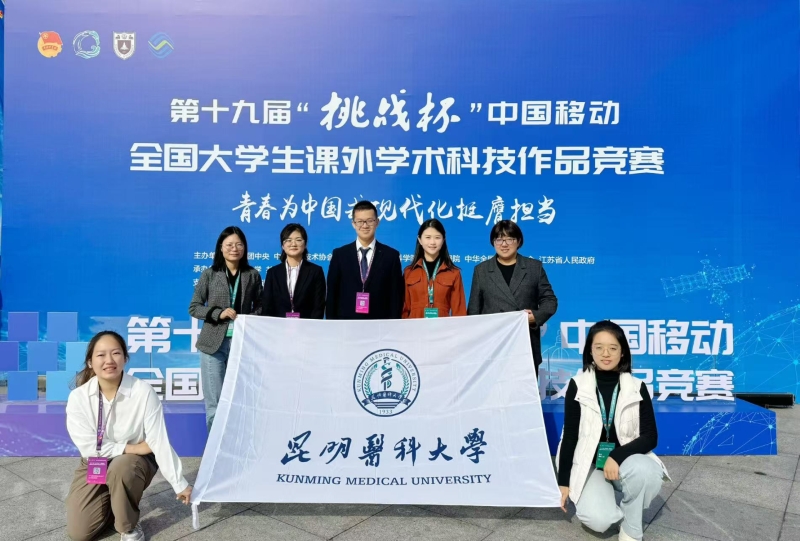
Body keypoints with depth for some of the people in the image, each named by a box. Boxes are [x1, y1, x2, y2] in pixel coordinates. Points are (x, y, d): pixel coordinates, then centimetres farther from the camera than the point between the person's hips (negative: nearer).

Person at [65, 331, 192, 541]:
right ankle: (110, 502, 26)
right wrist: (131, 448, -20)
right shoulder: (78, 396, -17)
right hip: (95, 465, 3)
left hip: (134, 462, -2)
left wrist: (179, 484, -20)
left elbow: (160, 441, -21)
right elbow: (88, 446, -16)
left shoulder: (143, 391, -24)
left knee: (121, 468, -37)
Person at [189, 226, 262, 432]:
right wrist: (218, 313, -13)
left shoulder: (253, 275, 5)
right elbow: (193, 307, 1)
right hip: (214, 343, -1)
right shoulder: (209, 274, 1)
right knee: (214, 402, 4)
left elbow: (260, 307, 10)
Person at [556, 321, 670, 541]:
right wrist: (564, 482, -3)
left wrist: (618, 456, -24)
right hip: (589, 464, -1)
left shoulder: (637, 387, -5)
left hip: (626, 459, 1)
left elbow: (650, 437, -7)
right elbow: (570, 436, -3)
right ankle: (595, 497, 12)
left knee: (645, 471, -35)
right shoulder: (578, 386, -7)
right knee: (598, 520, -26)